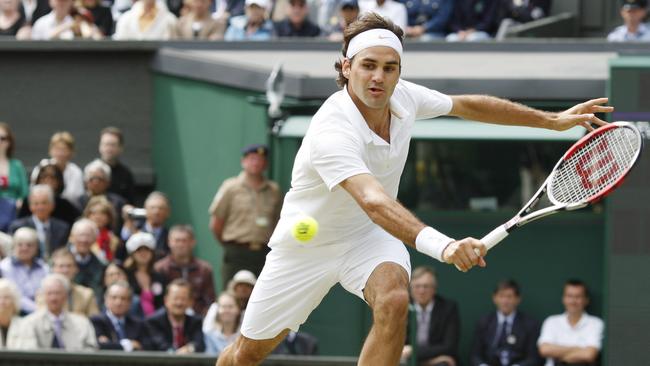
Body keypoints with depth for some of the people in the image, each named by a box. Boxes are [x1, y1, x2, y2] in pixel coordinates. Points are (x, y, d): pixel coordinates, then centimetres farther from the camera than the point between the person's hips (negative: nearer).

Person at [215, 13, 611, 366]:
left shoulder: (403, 96, -14)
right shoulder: (332, 133, -37)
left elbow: (468, 105, 6)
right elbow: (373, 201, -52)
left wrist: (554, 120, 7)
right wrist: (441, 245, -67)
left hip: (369, 237, 4)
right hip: (306, 246, -4)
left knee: (394, 300, -29)